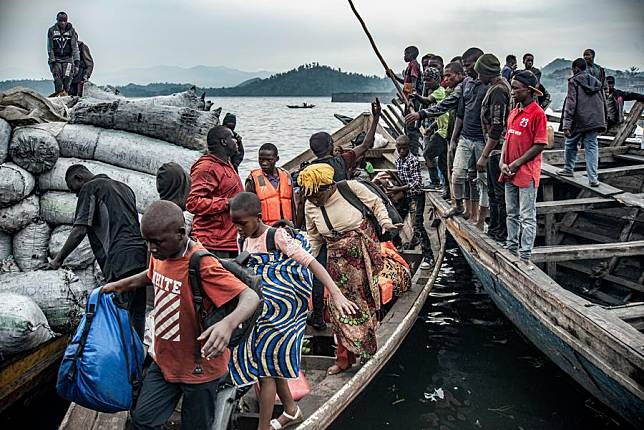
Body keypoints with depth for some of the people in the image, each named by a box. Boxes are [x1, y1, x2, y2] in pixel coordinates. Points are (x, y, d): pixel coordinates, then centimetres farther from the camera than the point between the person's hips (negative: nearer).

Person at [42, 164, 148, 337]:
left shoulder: (89, 188, 5)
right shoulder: (124, 187, 27)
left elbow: (80, 230, -3)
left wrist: (58, 259, 2)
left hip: (121, 259, -8)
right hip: (142, 254, 8)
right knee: (137, 315, 9)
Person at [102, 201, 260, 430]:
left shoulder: (201, 264, -28)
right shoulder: (160, 254, -4)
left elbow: (250, 297, -36)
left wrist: (228, 322, -54)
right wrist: (120, 285, 16)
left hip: (199, 367, -6)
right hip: (165, 360, 7)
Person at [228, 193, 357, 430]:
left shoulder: (277, 237, -16)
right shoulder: (243, 241, 4)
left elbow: (311, 262, -22)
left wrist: (336, 295, -32)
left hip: (279, 310, -6)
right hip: (259, 311, 7)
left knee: (265, 368, 0)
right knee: (271, 365, 16)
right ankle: (291, 411, 37)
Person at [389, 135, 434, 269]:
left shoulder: (413, 160, -14)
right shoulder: (398, 161, 10)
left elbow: (417, 182, -21)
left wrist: (399, 189, -24)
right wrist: (393, 188, 2)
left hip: (416, 195, -8)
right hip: (404, 196, 8)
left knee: (418, 226, -14)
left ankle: (428, 257, -10)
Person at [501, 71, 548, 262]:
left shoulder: (537, 113, -12)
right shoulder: (513, 112, 12)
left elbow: (539, 145, -14)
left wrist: (516, 164, -15)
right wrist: (503, 163, 1)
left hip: (527, 173, -8)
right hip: (509, 173, 8)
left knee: (527, 217, -1)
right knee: (512, 214, 17)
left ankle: (525, 257, 5)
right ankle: (511, 250, 29)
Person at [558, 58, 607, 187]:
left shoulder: (574, 81, -5)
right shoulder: (596, 82, 14)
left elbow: (570, 104, -12)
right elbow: (603, 102, 16)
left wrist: (566, 124, -14)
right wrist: (603, 122, 22)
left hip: (578, 122, -5)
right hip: (594, 121, 5)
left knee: (570, 144, 16)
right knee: (592, 147, 4)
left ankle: (568, 169, 31)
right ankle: (593, 178, -3)